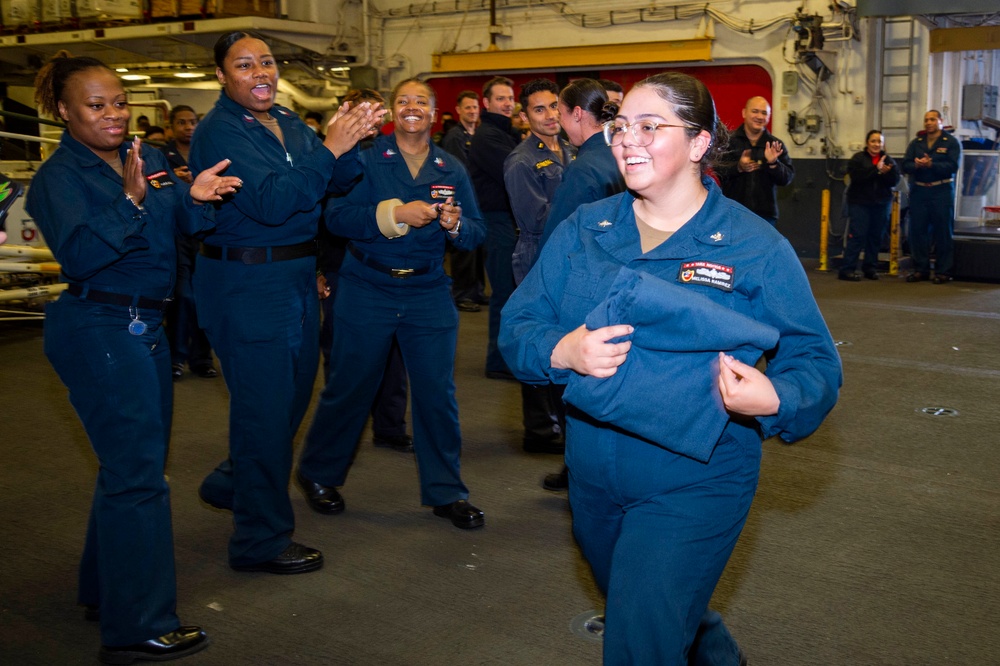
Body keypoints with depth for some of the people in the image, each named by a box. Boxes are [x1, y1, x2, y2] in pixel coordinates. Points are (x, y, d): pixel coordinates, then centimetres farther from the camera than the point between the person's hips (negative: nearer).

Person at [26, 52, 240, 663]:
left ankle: (107, 592, 35)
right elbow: (78, 253, -21)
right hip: (99, 330, -8)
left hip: (147, 326, 8)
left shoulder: (147, 159, 9)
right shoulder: (61, 174, -8)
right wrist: (130, 199, -29)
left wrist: (196, 198, -11)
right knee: (137, 471, -7)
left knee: (136, 463, 17)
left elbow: (178, 229, 8)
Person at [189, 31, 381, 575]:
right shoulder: (220, 131, -14)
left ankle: (230, 484, 43)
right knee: (266, 407, -1)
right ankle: (261, 541, 15)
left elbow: (337, 183, 3)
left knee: (293, 392, 21)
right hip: (246, 282, -8)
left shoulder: (288, 123, 9)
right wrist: (329, 147, -28)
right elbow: (271, 202, -26)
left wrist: (350, 141, -16)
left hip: (297, 275, 8)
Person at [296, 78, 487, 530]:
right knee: (350, 387, 7)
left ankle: (445, 492, 17)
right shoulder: (366, 159, -2)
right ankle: (317, 474, 30)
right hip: (367, 290, -2)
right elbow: (337, 217, -13)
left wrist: (455, 225, -17)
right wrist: (396, 214, -23)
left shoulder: (452, 170, 8)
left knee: (437, 392, 2)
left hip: (429, 293, 3)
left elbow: (477, 233, 5)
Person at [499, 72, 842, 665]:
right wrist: (560, 351, -23)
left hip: (694, 489, -5)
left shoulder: (756, 247, -10)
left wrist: (772, 400, -30)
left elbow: (816, 365, -8)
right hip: (594, 481, 6)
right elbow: (517, 326, -1)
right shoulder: (582, 230, 0)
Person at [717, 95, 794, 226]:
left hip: (765, 215, 3)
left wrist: (773, 163, -14)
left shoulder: (775, 145, 11)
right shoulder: (729, 140, 1)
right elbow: (714, 169, -8)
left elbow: (788, 177, 5)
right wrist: (738, 167, -23)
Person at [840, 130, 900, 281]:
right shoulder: (858, 159, -2)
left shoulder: (889, 160, 9)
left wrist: (886, 173, -20)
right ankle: (846, 269, -8)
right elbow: (856, 176, -19)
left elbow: (895, 181, 0)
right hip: (859, 203, -4)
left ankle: (870, 267, 18)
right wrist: (876, 169, -22)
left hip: (881, 204, 4)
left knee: (876, 237, 7)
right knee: (858, 235, -9)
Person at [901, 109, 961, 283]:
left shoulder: (951, 142, 2)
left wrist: (931, 165, -21)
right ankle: (920, 269, 12)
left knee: (943, 233, -1)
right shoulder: (916, 143, 14)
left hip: (942, 192, -4)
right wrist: (917, 165, -17)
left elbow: (953, 166, -11)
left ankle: (943, 271, 5)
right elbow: (905, 165, 4)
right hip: (918, 192, 4)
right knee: (917, 231, 3)